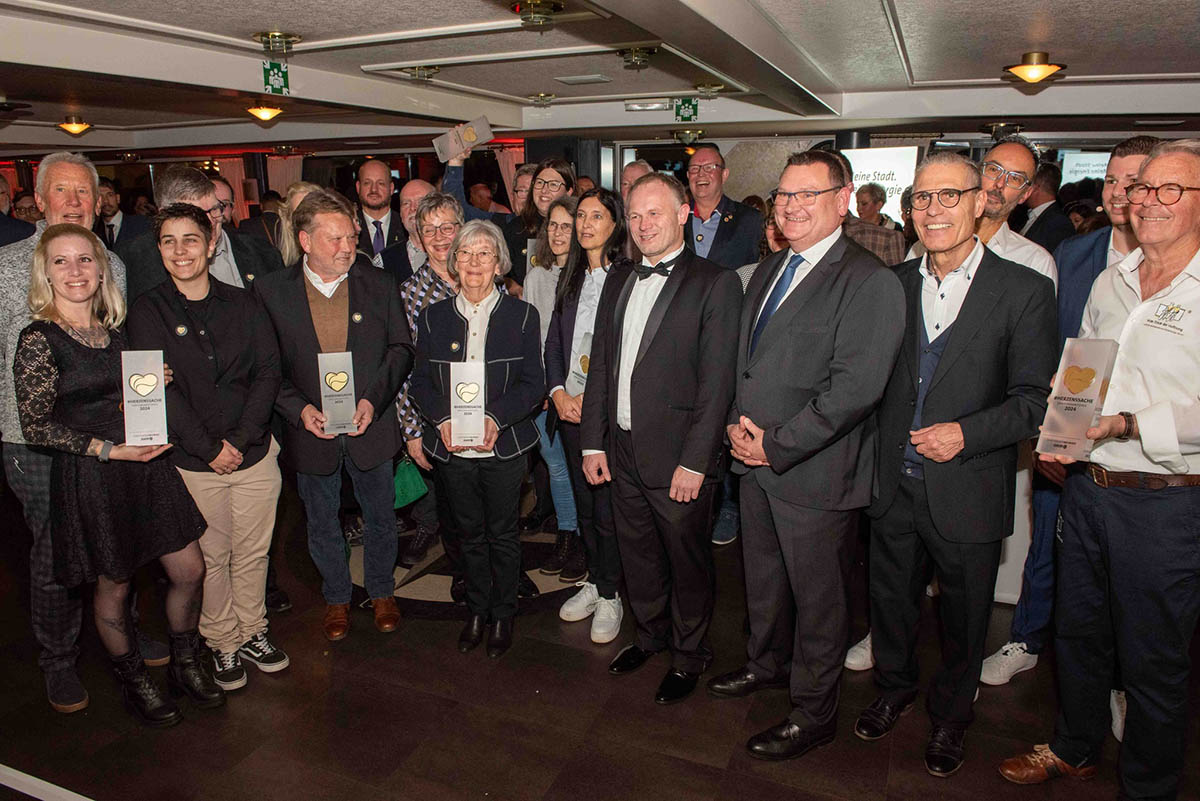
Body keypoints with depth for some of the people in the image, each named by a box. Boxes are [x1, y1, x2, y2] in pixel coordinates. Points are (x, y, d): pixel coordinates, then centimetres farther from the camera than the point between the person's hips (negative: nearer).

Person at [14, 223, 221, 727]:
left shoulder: (114, 328, 7)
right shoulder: (38, 340, -11)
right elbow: (35, 427, -11)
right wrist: (108, 449, -18)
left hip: (147, 463, 6)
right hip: (89, 477, -5)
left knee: (190, 571, 8)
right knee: (114, 586, 12)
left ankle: (185, 666, 32)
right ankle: (134, 683, 35)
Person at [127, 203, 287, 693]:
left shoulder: (242, 305, 5)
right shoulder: (147, 313, -2)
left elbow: (269, 372, -1)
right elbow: (159, 391, -8)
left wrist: (240, 439, -11)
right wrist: (209, 448, -14)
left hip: (254, 452, 2)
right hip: (191, 462, -2)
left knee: (253, 552, 12)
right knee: (210, 557, 9)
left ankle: (252, 632, 31)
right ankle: (222, 642, 28)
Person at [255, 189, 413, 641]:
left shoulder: (378, 286, -2)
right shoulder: (272, 292, -5)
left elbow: (401, 348, -1)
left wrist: (373, 400, -13)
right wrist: (299, 409, -17)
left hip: (370, 424, 1)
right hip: (311, 429, 0)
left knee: (379, 517, 15)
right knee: (322, 525, 16)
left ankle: (381, 592, 39)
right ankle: (336, 598, 39)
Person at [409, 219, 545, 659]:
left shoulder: (521, 315, -1)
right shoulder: (434, 316, 5)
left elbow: (533, 383, -5)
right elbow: (421, 380, 4)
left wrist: (495, 417, -20)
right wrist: (442, 419, -14)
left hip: (503, 446, -2)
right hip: (453, 447, 2)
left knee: (503, 535, 10)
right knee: (470, 533, 15)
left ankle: (503, 615, 29)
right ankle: (476, 610, 34)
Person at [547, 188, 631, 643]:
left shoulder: (629, 277, -8)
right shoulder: (570, 277, 12)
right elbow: (553, 341, 12)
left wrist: (593, 399, -15)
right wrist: (559, 392, -1)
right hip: (569, 407, 6)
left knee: (608, 507, 2)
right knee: (583, 503, 15)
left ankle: (609, 596, 19)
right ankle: (593, 581, 32)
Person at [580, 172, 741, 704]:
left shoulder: (715, 284, -8)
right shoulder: (620, 285, 12)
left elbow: (717, 381, -13)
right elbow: (600, 367, 13)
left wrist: (694, 461, -17)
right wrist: (592, 442, 7)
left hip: (678, 457, -5)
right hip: (621, 451, 6)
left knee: (687, 560, 11)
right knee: (637, 553, 20)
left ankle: (688, 655, 32)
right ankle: (650, 634, 43)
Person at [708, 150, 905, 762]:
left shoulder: (869, 281, -15)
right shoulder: (768, 272, 12)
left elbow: (855, 388, -22)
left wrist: (775, 445, -18)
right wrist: (737, 423, 1)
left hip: (816, 472, -7)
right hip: (755, 461, 7)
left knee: (817, 597, 9)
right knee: (762, 578, 24)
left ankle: (813, 713, 30)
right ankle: (768, 663, 49)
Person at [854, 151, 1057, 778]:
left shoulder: (1024, 291, -9)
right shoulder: (893, 284, 3)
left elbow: (1034, 399, -9)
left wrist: (966, 432, -24)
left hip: (969, 495, -3)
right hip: (895, 487, 3)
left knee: (963, 619, 16)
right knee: (890, 601, 20)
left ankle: (950, 715, 42)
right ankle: (894, 688, 47)